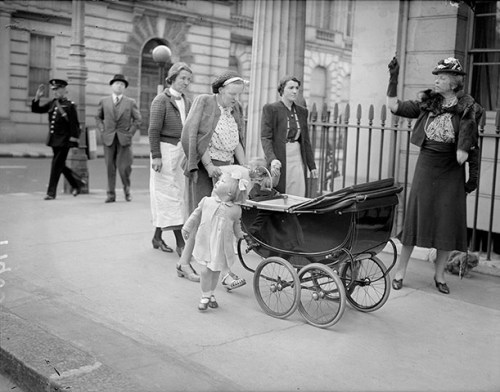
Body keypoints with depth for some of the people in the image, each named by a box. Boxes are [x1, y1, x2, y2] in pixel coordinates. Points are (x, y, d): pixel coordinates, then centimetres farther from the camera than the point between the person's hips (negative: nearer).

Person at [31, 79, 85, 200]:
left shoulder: (70, 105, -9)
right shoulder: (52, 104, 9)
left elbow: (75, 124, -10)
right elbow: (36, 109, 11)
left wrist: (73, 138, -13)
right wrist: (37, 97, -2)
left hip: (64, 140, -7)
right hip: (53, 139, 7)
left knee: (56, 165, -4)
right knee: (60, 165, 13)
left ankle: (51, 193, 3)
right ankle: (78, 183, 30)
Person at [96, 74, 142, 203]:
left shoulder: (131, 102, 6)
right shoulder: (103, 101, 10)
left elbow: (138, 119, 7)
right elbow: (98, 117, 18)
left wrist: (130, 132, -1)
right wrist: (102, 130, 5)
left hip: (124, 139, -1)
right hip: (108, 139, 1)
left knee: (124, 167, -5)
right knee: (110, 168, 1)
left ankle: (127, 190, 19)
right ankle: (111, 194, 8)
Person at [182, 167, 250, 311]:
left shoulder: (235, 209, -5)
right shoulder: (207, 201, -4)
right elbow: (196, 215, 11)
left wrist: (240, 234, 15)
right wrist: (187, 228, 16)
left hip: (222, 247, 1)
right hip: (205, 243, 0)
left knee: (216, 271, 11)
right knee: (206, 270, -5)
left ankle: (210, 294, 33)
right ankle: (205, 296, 14)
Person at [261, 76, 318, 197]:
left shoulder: (302, 112, 15)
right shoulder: (270, 109, -1)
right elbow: (265, 138, -9)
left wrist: (312, 166, 15)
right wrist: (272, 159, -24)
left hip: (298, 160, 5)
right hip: (279, 161, -4)